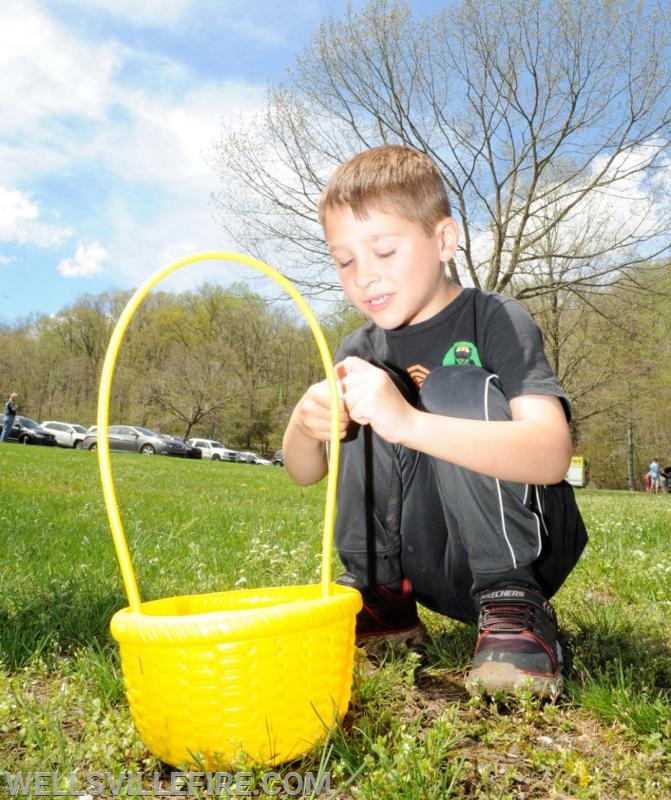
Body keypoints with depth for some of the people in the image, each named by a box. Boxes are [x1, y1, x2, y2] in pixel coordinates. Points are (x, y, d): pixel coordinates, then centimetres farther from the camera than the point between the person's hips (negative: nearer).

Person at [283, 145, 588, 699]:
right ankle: (379, 593, -4)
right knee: (361, 407, -13)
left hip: (527, 547, -5)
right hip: (429, 565, 5)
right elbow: (304, 473, 2)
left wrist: (408, 423, -45)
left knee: (457, 387, -26)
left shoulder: (496, 321, -14)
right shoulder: (363, 351, 3)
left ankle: (512, 599, -19)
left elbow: (553, 453, -31)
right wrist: (305, 424, -23)